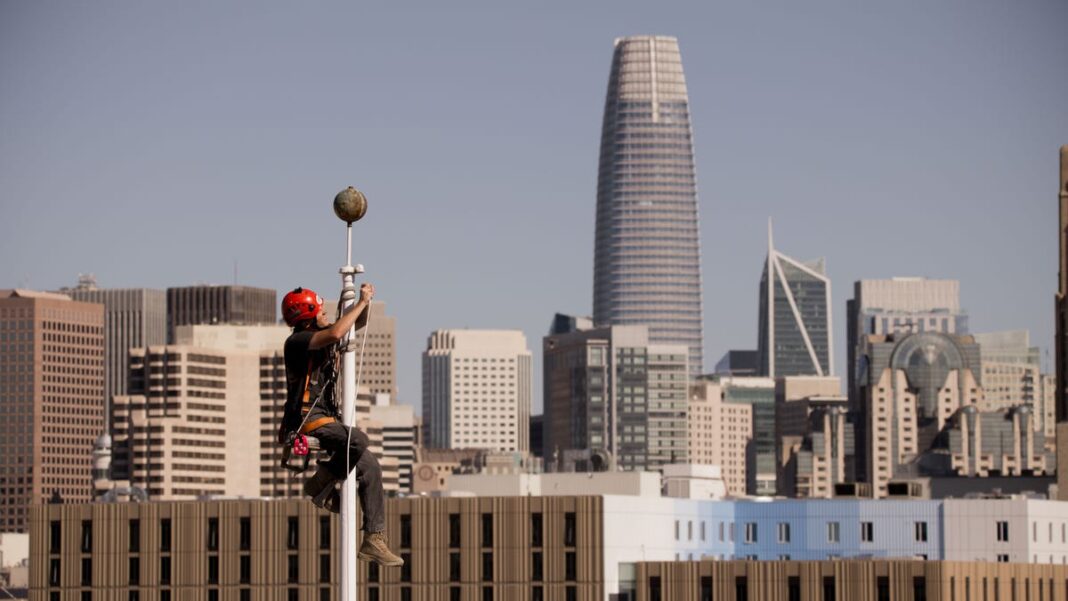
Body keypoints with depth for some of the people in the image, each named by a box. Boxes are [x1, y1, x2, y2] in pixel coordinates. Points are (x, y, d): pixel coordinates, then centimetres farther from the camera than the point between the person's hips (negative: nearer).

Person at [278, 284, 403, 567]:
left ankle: (373, 540, -1)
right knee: (358, 440, -31)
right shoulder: (297, 341, -12)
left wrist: (364, 302, 7)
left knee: (369, 466, -1)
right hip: (306, 421, -9)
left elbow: (357, 323, 28)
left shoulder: (322, 334, 14)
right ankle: (320, 485, -9)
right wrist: (361, 302, -20)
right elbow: (335, 334, -30)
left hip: (327, 420, 9)